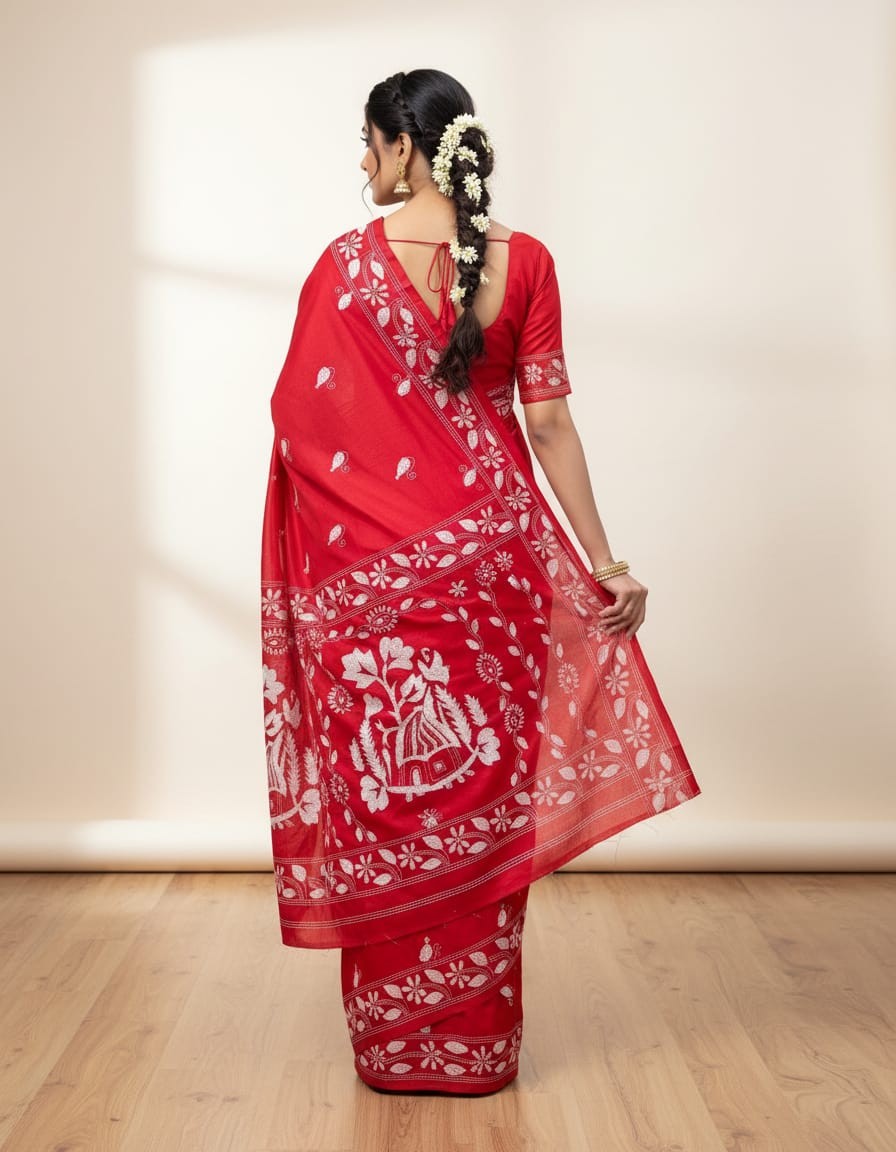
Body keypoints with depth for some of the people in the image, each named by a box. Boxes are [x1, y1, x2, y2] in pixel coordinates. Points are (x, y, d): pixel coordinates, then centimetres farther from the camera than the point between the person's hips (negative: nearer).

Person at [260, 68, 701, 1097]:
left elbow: (298, 414, -2)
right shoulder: (523, 262, 0)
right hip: (494, 549, 2)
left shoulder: (347, 264, -6)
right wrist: (603, 560, 1)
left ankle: (393, 1037, 22)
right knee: (484, 786, 10)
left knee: (383, 786, 9)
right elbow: (548, 423, -3)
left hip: (373, 558, -2)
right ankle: (478, 1043, 22)